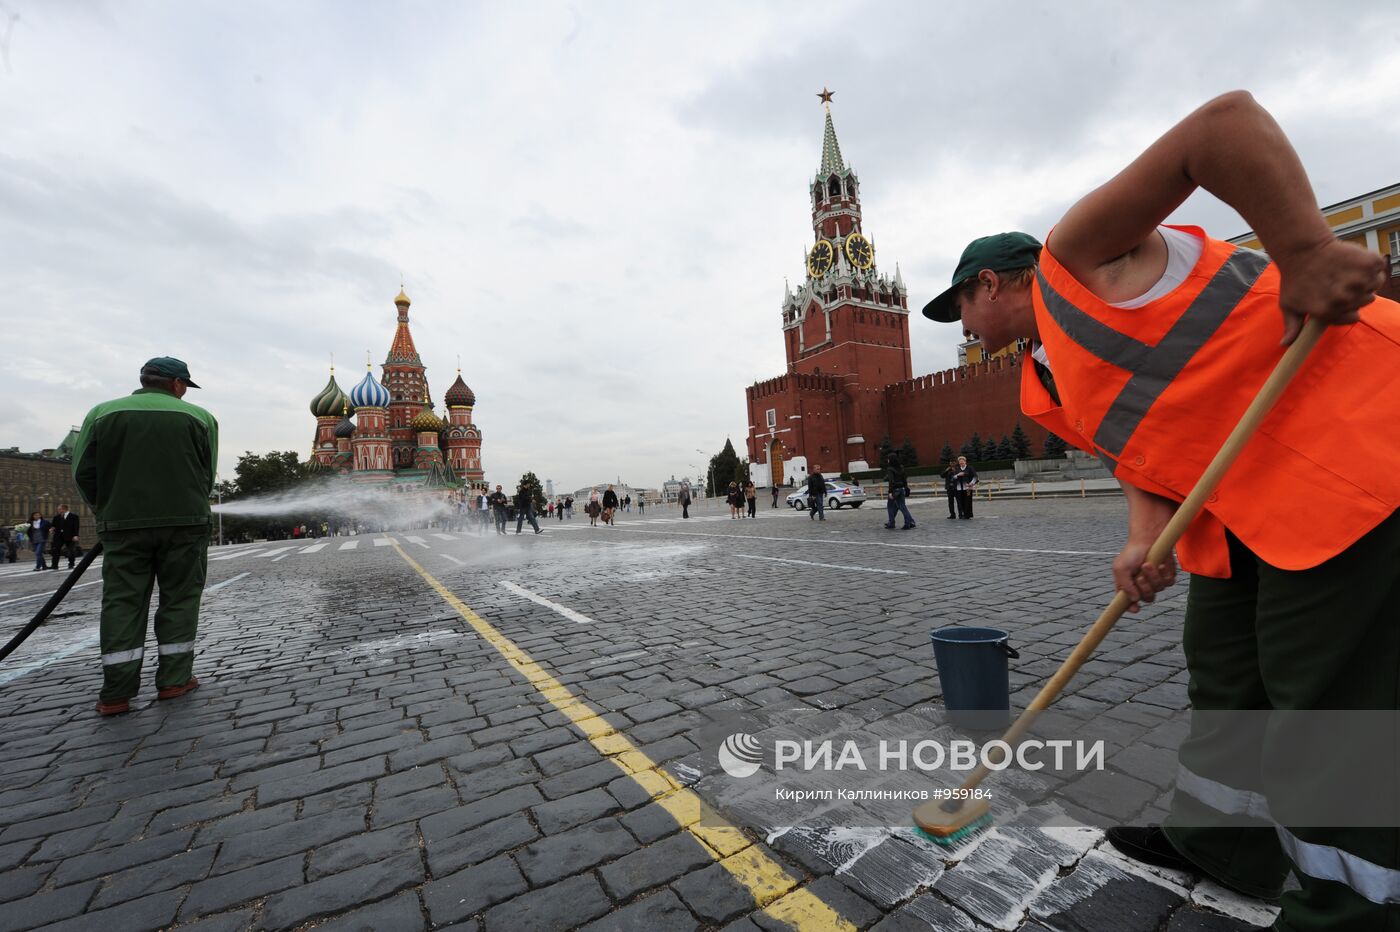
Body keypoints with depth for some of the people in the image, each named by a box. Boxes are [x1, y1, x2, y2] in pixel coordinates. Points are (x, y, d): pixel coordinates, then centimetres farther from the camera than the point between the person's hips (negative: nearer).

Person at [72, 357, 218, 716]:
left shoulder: (102, 413, 5)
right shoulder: (199, 417, 1)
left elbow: (83, 473, 4)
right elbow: (207, 476, 2)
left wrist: (107, 512, 18)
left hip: (123, 526, 2)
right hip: (184, 524, -1)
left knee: (122, 603, 6)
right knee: (179, 599, 7)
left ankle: (116, 694, 5)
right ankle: (173, 680, 11)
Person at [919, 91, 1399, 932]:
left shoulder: (1074, 261, -8)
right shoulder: (1047, 388, 14)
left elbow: (1226, 120, -16)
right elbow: (1141, 446, 9)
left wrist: (1306, 252, -26)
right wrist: (1147, 542, -7)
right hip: (1237, 506, 9)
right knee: (1225, 680, 16)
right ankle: (1220, 841, 33)